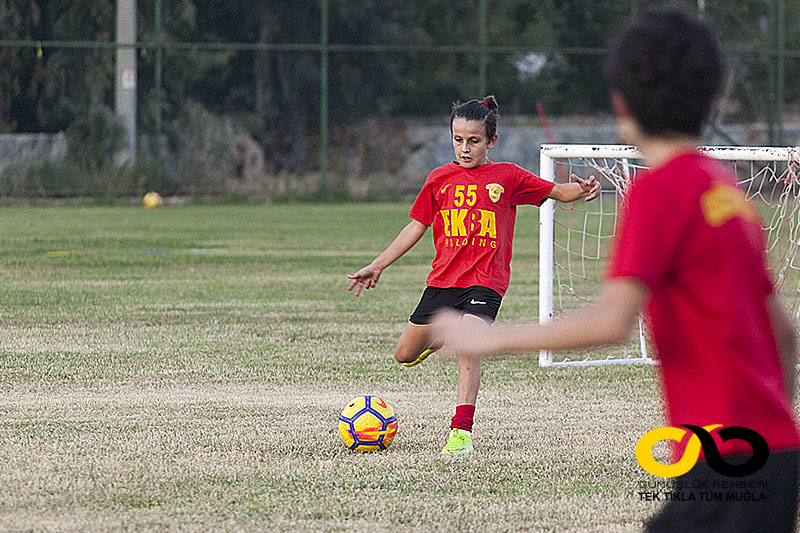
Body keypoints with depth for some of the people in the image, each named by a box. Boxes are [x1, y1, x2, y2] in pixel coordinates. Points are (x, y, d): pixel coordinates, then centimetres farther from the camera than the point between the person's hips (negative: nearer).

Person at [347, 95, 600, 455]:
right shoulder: (440, 179, 8)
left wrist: (581, 191, -19)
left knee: (467, 350, -27)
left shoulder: (508, 177, 2)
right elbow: (416, 227, 14)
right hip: (442, 279, 4)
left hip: (485, 281, -4)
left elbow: (557, 192, 5)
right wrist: (377, 266, 12)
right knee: (405, 356, 9)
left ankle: (461, 432, -25)